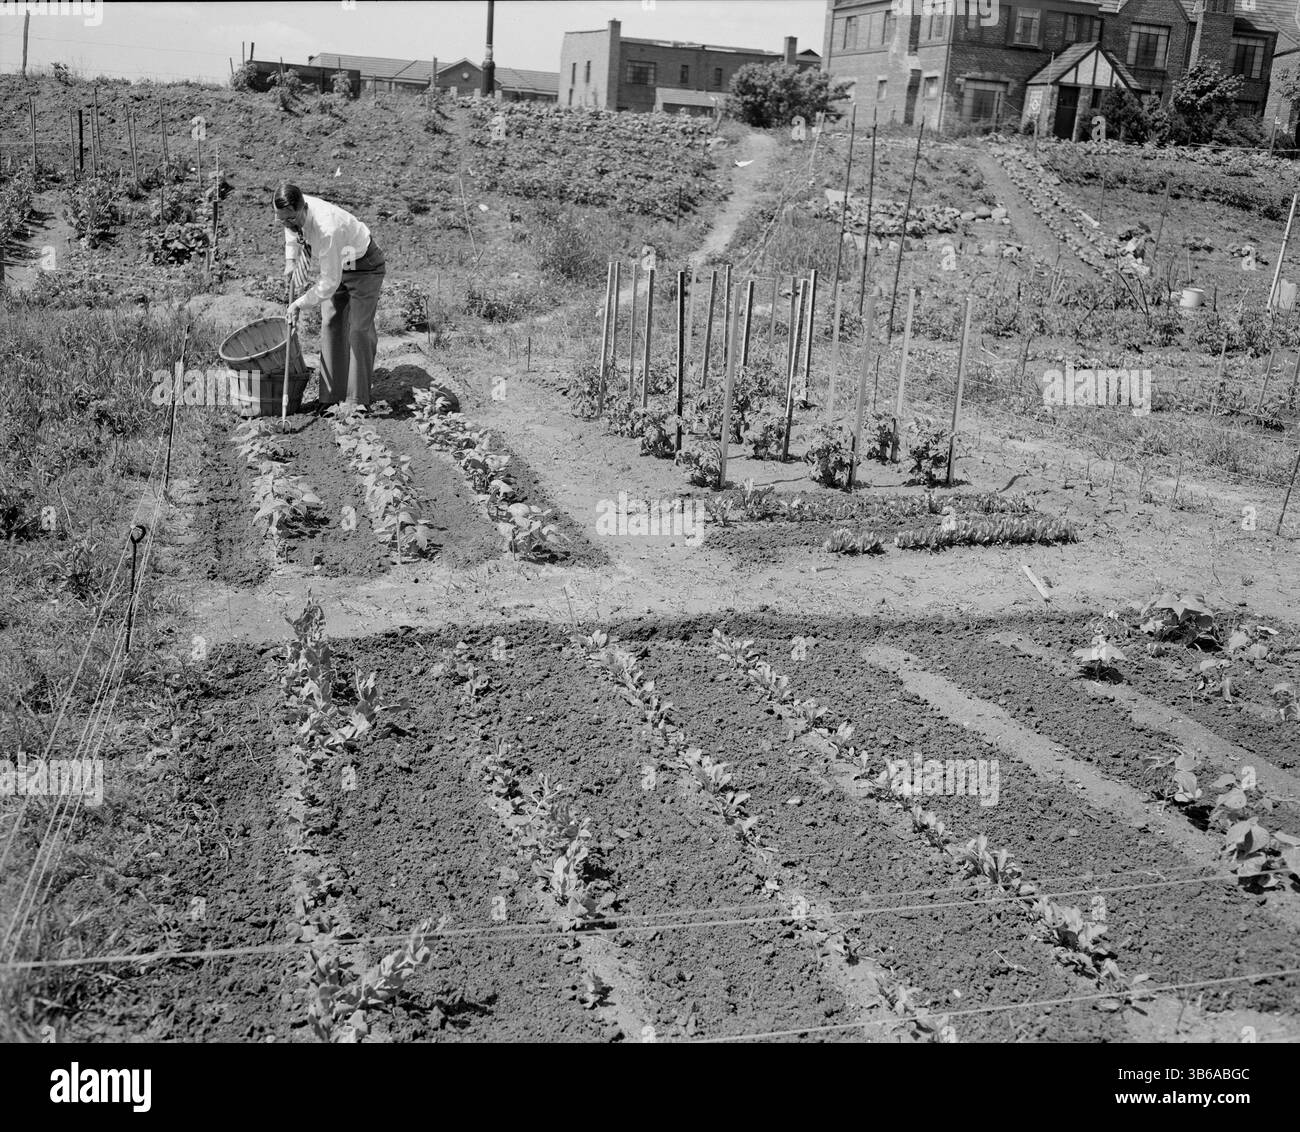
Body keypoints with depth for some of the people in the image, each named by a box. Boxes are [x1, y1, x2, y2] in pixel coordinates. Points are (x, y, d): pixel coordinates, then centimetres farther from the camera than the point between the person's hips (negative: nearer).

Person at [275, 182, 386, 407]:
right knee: (330, 324, 3)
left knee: (359, 329, -12)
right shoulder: (291, 211, -18)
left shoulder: (327, 230, -42)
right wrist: (291, 259, 2)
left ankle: (358, 400, -5)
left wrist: (300, 304, -24)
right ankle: (331, 396, 7)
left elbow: (329, 283, -35)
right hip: (336, 264, 8)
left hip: (364, 265, -8)